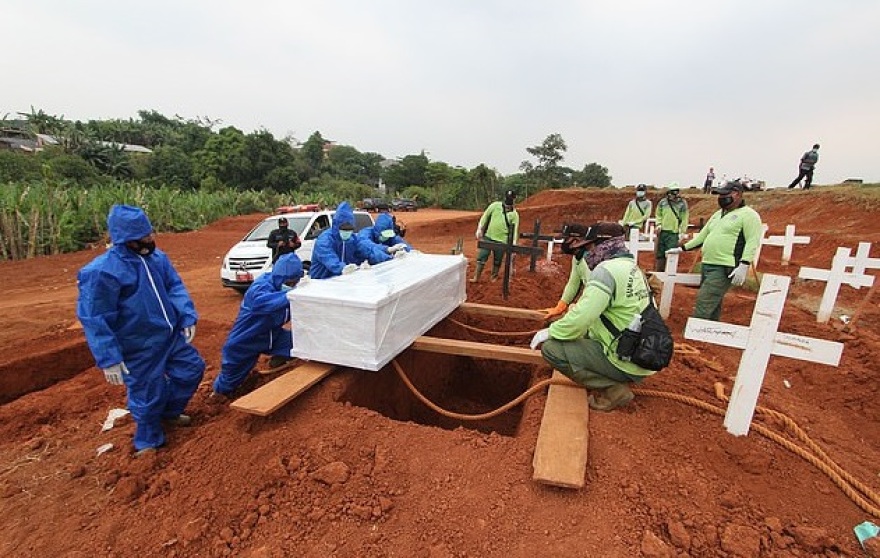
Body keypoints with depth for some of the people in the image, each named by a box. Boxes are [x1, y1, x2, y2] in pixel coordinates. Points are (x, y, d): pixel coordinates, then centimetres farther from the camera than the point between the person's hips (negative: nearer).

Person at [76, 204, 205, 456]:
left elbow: (175, 287, 6)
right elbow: (94, 319, -18)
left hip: (172, 335, 6)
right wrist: (109, 359, -19)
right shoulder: (102, 271, -21)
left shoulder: (157, 257, -3)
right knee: (148, 396, 8)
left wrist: (187, 317, -6)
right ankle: (149, 442, 36)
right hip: (139, 348, -6)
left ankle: (169, 412, 44)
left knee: (193, 369, 18)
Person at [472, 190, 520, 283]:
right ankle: (476, 277, 12)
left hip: (502, 240, -1)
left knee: (497, 261, 9)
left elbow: (514, 230, -6)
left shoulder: (514, 214, -4)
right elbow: (485, 216, 6)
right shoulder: (495, 205, -1)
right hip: (488, 237, 1)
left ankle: (494, 278, 28)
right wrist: (479, 229, 0)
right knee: (481, 257, 2)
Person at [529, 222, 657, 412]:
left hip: (627, 361, -9)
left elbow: (579, 319, -25)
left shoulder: (607, 269, -19)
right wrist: (579, 310, 14)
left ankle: (613, 390, -4)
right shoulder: (632, 267, 9)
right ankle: (616, 380, 16)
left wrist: (549, 332, -10)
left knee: (551, 348, -11)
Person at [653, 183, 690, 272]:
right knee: (659, 254, 9)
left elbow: (684, 219, 0)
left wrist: (682, 232, -6)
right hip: (662, 231, 3)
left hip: (674, 233, -3)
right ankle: (658, 271, 19)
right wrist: (659, 224, 0)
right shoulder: (662, 203, 8)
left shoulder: (682, 204, 1)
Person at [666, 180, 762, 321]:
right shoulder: (718, 214, 20)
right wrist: (682, 248, 21)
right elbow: (703, 235, 25)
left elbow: (752, 242, -13)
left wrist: (743, 266, -22)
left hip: (724, 269, -8)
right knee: (712, 306, 14)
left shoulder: (748, 215, -5)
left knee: (703, 304, -14)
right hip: (707, 266, 9)